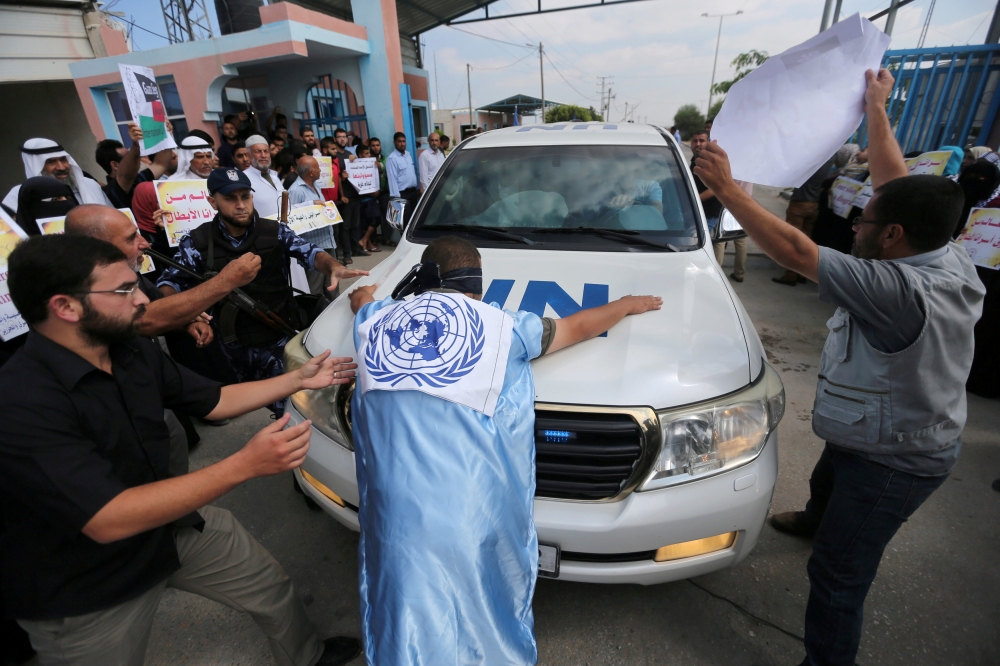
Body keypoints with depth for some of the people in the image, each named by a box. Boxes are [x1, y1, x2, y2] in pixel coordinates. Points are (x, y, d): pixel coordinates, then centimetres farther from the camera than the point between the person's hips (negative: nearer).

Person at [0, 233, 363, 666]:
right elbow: (108, 521, -36)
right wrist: (245, 465, -40)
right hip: (84, 595, -6)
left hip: (171, 525, 7)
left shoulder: (138, 354, -8)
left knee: (273, 591, 17)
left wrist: (299, 380, 1)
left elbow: (214, 401, 5)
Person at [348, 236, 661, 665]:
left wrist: (362, 297, 61)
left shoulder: (378, 319, 10)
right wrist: (628, 304, 38)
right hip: (471, 504, -2)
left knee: (406, 603, 19)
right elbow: (579, 326, 18)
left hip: (393, 503, 3)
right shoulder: (504, 327, 2)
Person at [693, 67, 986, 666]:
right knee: (826, 483, 38)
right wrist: (877, 110, 11)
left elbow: (794, 251, -37)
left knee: (839, 577, 4)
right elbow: (899, 187, 2)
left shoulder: (900, 291, -36)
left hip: (892, 459, -10)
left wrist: (726, 188, -30)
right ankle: (817, 521, 69)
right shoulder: (950, 261, -9)